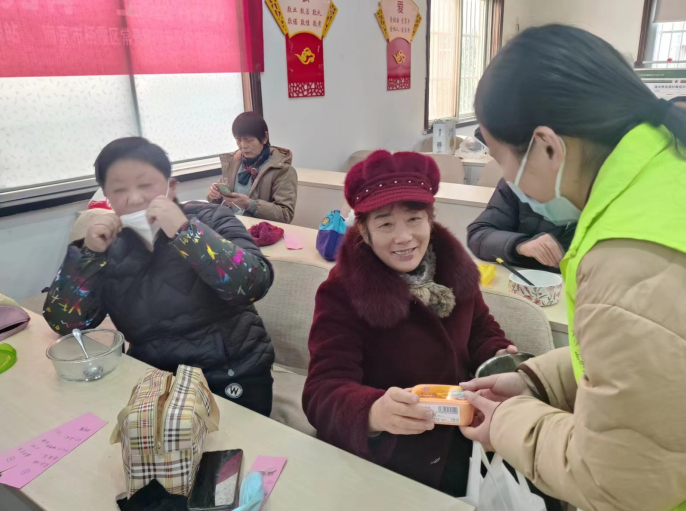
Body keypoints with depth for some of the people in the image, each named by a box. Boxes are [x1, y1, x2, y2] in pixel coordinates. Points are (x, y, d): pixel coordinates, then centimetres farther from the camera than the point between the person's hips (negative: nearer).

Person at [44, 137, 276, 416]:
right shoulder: (111, 246, 2)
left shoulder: (210, 219, -8)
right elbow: (64, 323, -1)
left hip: (233, 375, -2)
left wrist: (185, 231, -28)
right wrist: (89, 253, -14)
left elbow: (254, 284, -23)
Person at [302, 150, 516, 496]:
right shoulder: (342, 293, -16)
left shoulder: (451, 262, -2)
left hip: (461, 429, 5)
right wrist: (375, 412, -45)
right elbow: (323, 392, -23)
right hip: (388, 452, -4)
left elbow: (480, 329, 14)